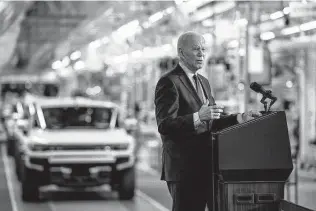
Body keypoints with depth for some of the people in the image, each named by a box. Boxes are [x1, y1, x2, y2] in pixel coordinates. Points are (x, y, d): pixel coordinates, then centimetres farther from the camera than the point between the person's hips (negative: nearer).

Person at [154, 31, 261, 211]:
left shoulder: (203, 82, 19)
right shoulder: (169, 82, -10)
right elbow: (165, 125, -20)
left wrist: (240, 118, 4)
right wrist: (197, 117, -33)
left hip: (208, 167, 8)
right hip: (185, 169, -8)